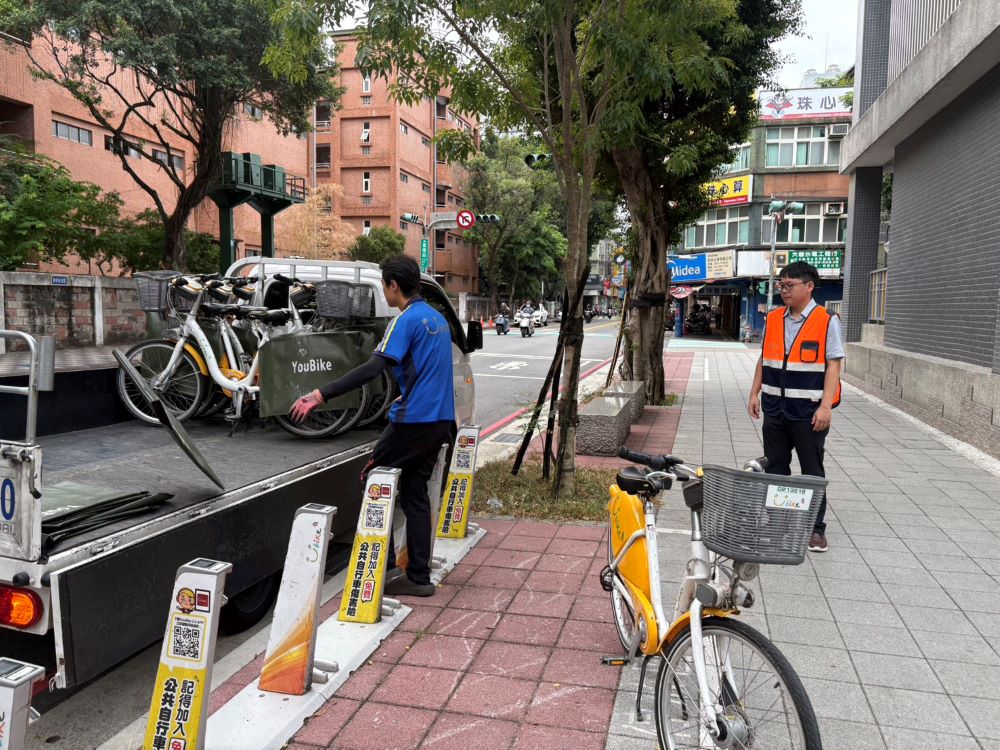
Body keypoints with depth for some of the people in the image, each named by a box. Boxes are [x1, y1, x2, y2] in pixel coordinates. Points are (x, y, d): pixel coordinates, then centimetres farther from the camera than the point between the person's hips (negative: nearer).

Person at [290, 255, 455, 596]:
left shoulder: (406, 320, -13)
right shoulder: (437, 318, 14)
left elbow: (372, 369, -25)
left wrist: (320, 395, -28)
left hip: (413, 421, -8)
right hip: (439, 420, 8)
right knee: (415, 494, 12)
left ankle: (383, 563, 8)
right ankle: (419, 577, 14)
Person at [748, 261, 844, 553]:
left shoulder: (827, 321, -7)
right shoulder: (772, 319, 8)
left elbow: (833, 365, -10)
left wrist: (826, 406, -16)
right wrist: (754, 393, 9)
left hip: (809, 411, -5)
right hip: (775, 408, 5)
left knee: (812, 471, 6)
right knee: (775, 466, 12)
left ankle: (816, 529, 17)